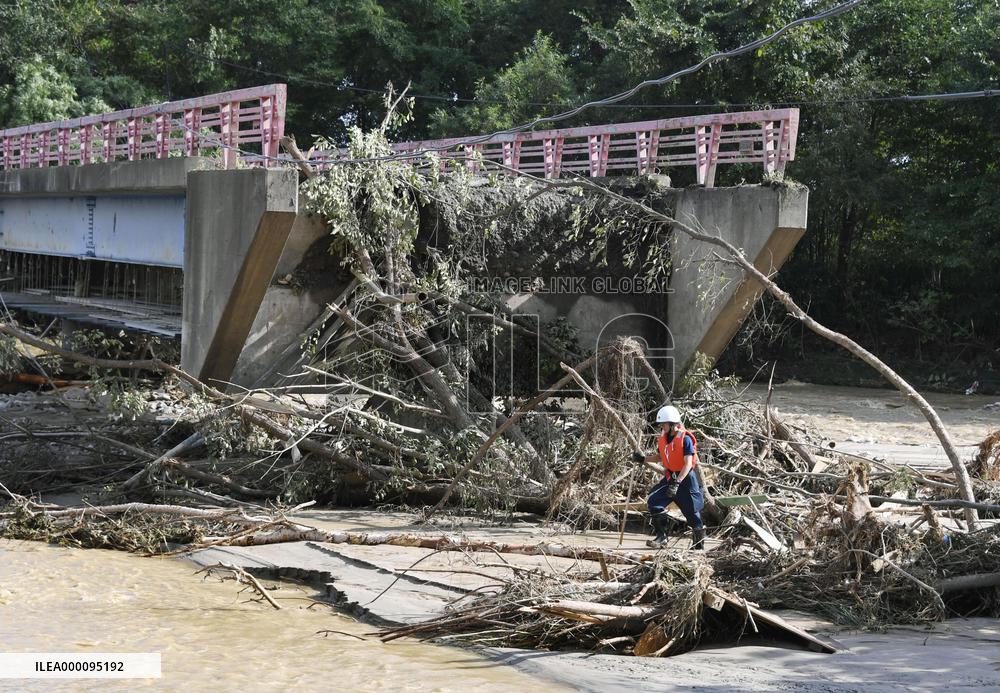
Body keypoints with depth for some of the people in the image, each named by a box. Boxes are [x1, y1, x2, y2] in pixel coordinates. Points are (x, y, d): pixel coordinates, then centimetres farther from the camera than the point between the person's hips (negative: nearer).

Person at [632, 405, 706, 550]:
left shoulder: (685, 439, -19)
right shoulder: (663, 439, 3)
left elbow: (688, 464, -23)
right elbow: (659, 457, 20)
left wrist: (676, 483, -31)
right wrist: (643, 459, 3)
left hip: (685, 478, -6)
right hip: (670, 477, 6)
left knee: (691, 511, 4)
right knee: (654, 501, -12)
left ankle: (699, 542, 24)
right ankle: (661, 536, -5)